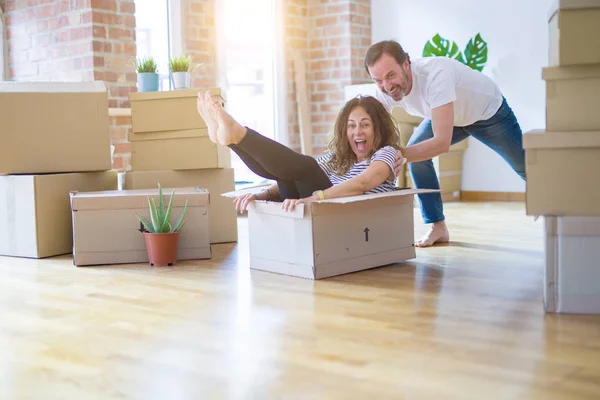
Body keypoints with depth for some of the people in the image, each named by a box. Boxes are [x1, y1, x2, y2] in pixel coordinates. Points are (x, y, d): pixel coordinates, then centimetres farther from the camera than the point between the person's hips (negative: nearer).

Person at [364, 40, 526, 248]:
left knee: (526, 168, 8)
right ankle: (438, 227, -4)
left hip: (489, 111, -5)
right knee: (417, 153, -17)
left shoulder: (436, 73, -46)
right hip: (453, 114, 5)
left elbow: (442, 142, -49)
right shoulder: (384, 91, -27)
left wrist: (400, 155, -58)